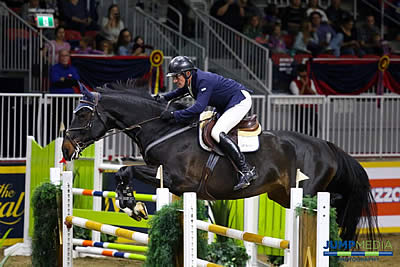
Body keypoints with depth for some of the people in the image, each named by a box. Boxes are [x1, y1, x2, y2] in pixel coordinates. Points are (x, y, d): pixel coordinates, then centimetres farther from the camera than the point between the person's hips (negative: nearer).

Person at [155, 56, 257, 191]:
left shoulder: (204, 81, -28)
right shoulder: (190, 81, 1)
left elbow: (198, 108, -36)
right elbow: (180, 91, 25)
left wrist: (174, 115, -34)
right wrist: (164, 97, 8)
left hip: (241, 100, -11)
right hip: (225, 107, 11)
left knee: (217, 133, -24)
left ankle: (247, 170, -29)